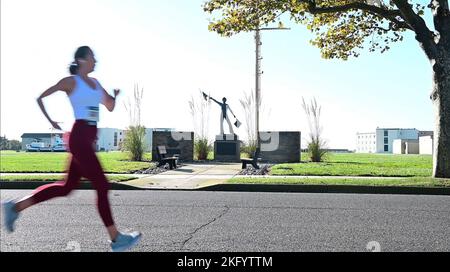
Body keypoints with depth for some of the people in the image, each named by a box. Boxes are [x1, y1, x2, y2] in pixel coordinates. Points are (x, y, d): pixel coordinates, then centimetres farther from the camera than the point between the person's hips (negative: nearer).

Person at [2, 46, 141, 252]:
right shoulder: (71, 81, -3)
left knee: (67, 187, 12)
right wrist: (51, 122, -5)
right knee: (102, 186, -7)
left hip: (88, 140, 9)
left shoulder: (95, 82, 18)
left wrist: (115, 93, 3)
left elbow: (110, 107, 22)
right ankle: (116, 239, -1)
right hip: (79, 137, -9)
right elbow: (40, 98, 2)